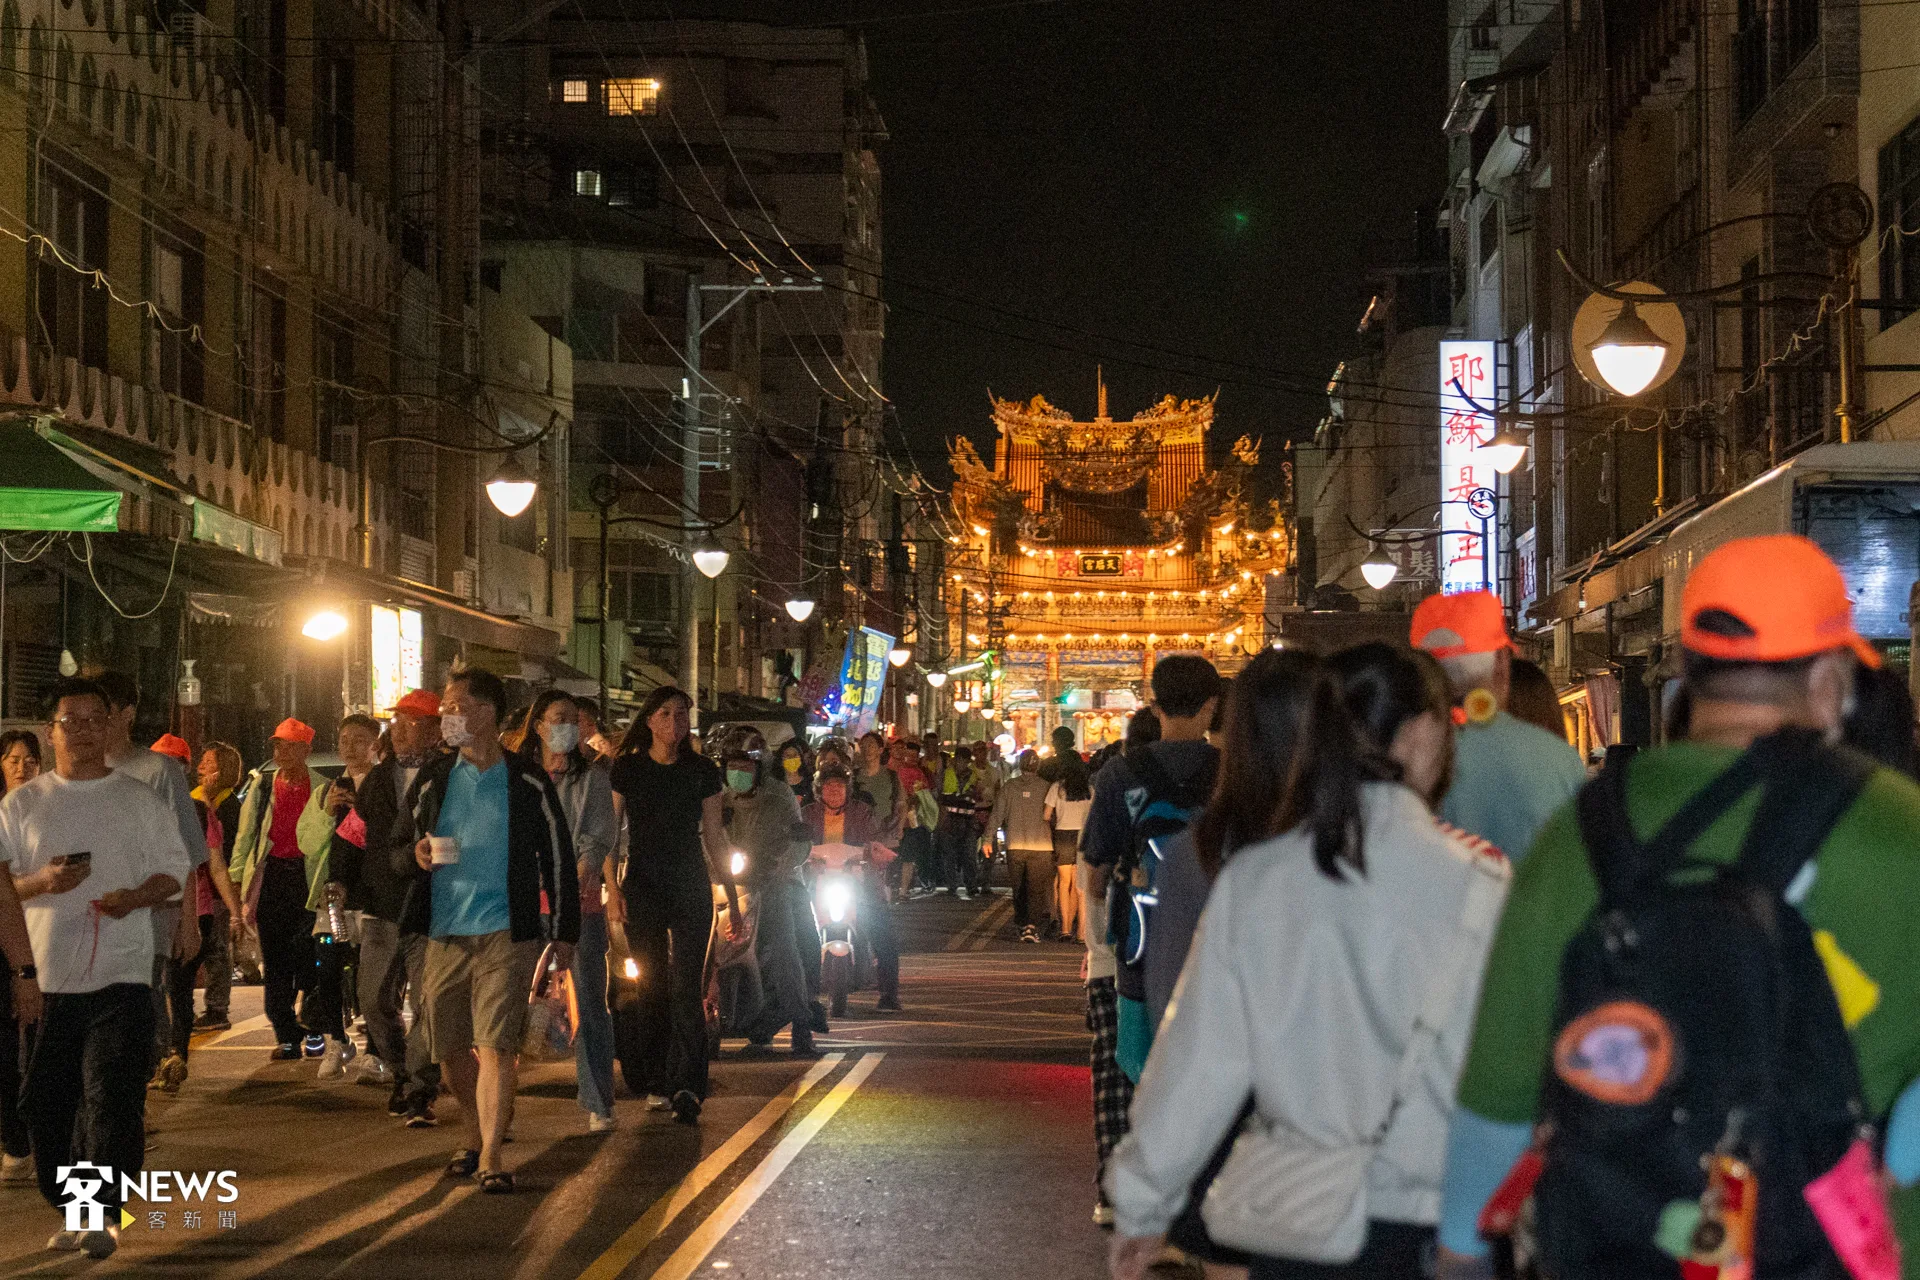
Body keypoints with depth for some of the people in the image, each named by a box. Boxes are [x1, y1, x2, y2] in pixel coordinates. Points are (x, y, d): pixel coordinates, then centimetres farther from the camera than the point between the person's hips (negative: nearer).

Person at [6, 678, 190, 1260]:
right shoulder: (21, 804, 10)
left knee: (112, 1098, -12)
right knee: (45, 1103, 2)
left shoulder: (142, 800, 9)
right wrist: (41, 881, -11)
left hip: (122, 976, -1)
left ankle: (104, 1213, -7)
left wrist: (135, 897, -10)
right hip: (47, 979, 2)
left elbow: (175, 873, 9)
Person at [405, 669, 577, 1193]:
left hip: (505, 933, -4)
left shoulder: (527, 784, 2)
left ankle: (490, 1155, -11)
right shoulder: (432, 779, 11)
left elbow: (557, 858, 5)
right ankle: (477, 1134, 29)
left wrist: (563, 932, 2)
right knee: (451, 1048, 9)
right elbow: (402, 851, 19)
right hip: (443, 933, 4)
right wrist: (416, 857, -5)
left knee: (496, 1045, -12)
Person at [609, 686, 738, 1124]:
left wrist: (732, 896, 11)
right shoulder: (627, 769, 3)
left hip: (691, 886, 0)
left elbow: (714, 837, 11)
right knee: (653, 986, 3)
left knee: (687, 988, -10)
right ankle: (658, 1083, 13)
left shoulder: (703, 771, 6)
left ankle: (688, 1087, -17)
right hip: (643, 886, 0)